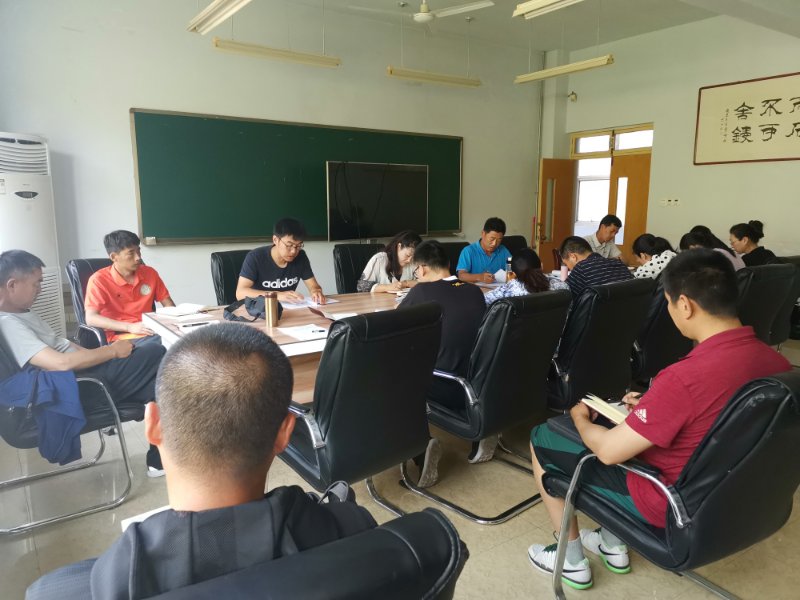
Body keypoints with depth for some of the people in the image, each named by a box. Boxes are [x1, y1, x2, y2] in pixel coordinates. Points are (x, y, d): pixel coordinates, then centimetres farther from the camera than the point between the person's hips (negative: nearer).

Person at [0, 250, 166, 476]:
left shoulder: (20, 312, 12)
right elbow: (62, 362, -29)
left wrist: (104, 352, 5)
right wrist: (112, 351, -18)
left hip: (79, 369, 10)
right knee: (155, 354, -15)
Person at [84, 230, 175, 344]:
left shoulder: (150, 273, 12)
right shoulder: (99, 280, -2)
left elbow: (169, 304, 17)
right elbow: (91, 319, -12)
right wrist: (130, 327, -23)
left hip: (151, 333, 6)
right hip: (121, 337, -6)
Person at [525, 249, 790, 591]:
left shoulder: (685, 377, -34)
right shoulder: (776, 362, -9)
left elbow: (607, 451, -24)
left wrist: (580, 420, -3)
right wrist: (651, 409, 10)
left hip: (672, 505, -7)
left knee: (542, 438, 6)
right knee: (620, 427, 27)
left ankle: (572, 561, 22)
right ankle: (613, 545, 35)